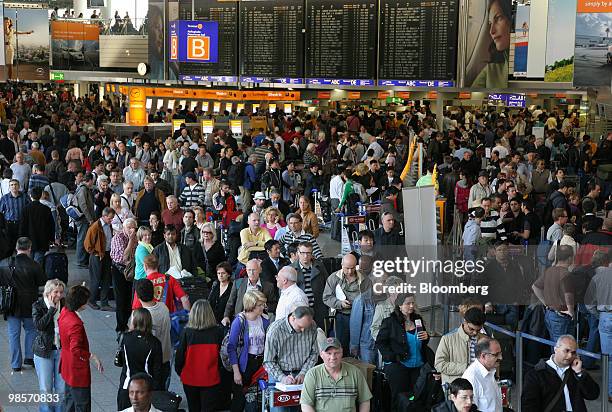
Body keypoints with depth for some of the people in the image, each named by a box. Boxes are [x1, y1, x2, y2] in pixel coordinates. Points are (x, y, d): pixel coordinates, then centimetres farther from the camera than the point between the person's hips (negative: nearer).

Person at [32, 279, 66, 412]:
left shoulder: (65, 304, -1)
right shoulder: (38, 306, -7)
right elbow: (39, 325, -23)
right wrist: (52, 308, -21)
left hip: (62, 350, 2)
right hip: (44, 351, -2)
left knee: (62, 388, 8)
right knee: (46, 389, 7)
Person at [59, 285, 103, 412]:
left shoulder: (65, 312, -4)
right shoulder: (76, 324, -32)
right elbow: (76, 350, -34)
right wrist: (93, 357, -27)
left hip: (67, 367, 10)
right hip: (78, 372, -10)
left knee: (70, 400, 24)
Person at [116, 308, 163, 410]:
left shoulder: (126, 338, -9)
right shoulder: (154, 343, -12)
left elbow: (119, 362, 4)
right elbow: (157, 371, -9)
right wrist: (159, 390, 0)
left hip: (126, 388, 1)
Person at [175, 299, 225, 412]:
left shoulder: (187, 332, -13)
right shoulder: (218, 332, -12)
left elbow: (180, 355, -4)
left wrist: (179, 371, 12)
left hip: (190, 379, 1)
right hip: (211, 380, -1)